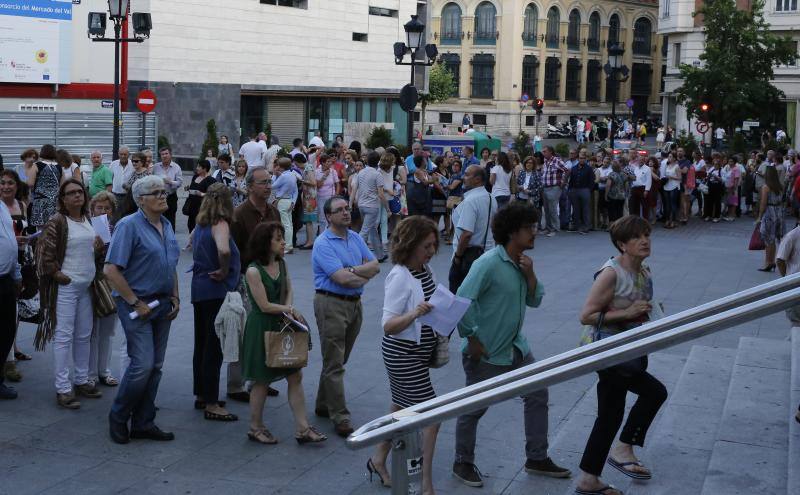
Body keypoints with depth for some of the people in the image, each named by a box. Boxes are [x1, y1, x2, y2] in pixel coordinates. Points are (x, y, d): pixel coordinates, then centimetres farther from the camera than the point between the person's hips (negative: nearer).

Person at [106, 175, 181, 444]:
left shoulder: (167, 226, 11)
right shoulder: (129, 226, -12)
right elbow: (111, 270, -17)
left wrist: (175, 297, 9)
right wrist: (136, 303, -16)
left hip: (163, 304, 8)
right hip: (137, 304, -7)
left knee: (155, 366, 9)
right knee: (143, 364, -11)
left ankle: (143, 423, 18)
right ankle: (118, 417, 9)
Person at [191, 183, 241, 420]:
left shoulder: (201, 224, 9)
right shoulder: (220, 224, -16)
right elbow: (224, 250, -36)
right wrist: (224, 271, -19)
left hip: (199, 288, 9)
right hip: (216, 291, -9)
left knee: (202, 344, 17)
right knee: (214, 347, -4)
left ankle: (201, 395, 29)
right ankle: (211, 405, 0)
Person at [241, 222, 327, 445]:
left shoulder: (281, 263, 4)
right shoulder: (253, 271, -18)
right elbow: (264, 305, -19)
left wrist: (288, 308, -9)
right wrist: (289, 310, -10)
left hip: (282, 326, 7)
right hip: (261, 328, -7)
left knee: (295, 376, 5)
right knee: (261, 381, 6)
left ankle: (302, 428, 10)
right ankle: (255, 428, 23)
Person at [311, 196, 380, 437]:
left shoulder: (355, 238, 11)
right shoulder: (323, 243, -12)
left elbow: (375, 266, 3)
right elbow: (342, 278, -21)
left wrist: (353, 270, -13)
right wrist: (365, 276, -4)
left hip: (354, 303, 8)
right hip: (331, 304, -8)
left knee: (338, 360, 16)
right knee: (334, 363, -5)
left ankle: (323, 405, 29)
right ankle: (340, 417, -4)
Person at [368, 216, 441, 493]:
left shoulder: (425, 269, 3)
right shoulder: (399, 278, -23)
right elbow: (388, 325, -25)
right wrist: (414, 314, -40)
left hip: (419, 351, 9)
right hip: (402, 354, -9)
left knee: (401, 408, 19)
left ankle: (378, 460, 36)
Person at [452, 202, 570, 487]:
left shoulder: (522, 262, 5)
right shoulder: (489, 263, -22)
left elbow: (534, 301, 8)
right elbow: (463, 301, -25)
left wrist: (530, 275, -9)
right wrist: (472, 339, -19)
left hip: (516, 348, 8)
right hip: (486, 354, -8)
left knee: (538, 396, 11)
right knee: (473, 409, 6)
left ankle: (537, 459, 25)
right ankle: (463, 464, 24)